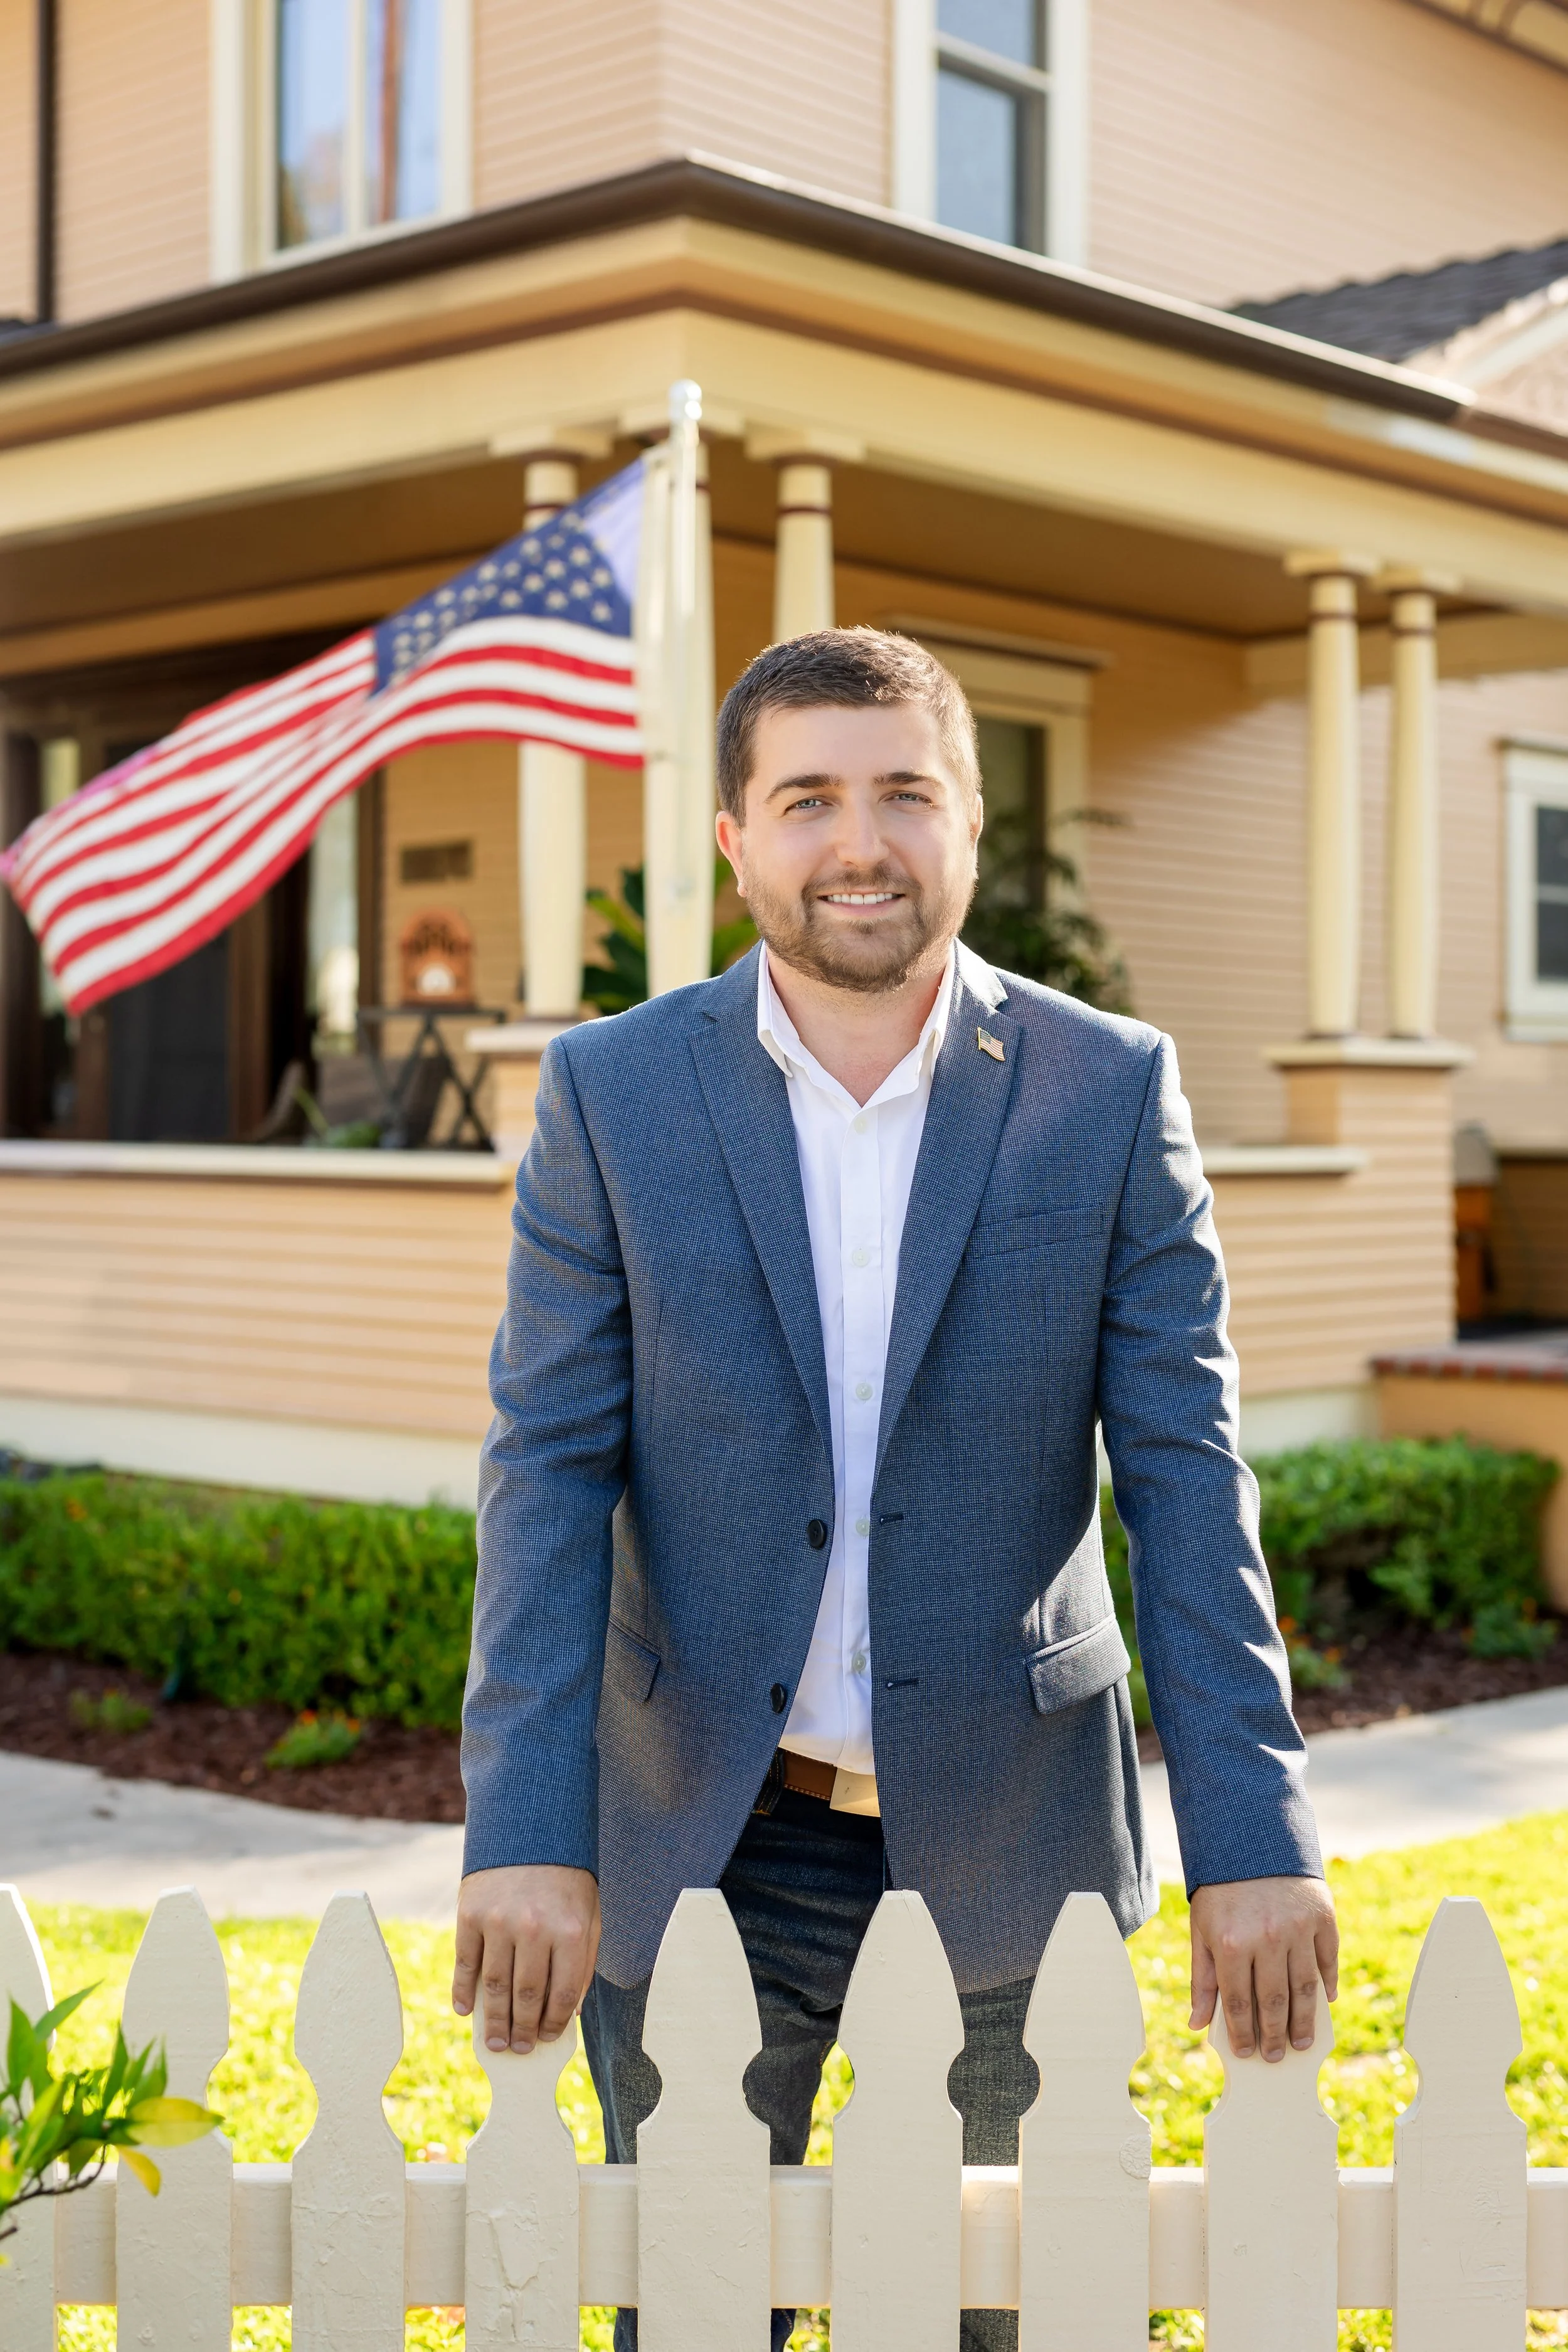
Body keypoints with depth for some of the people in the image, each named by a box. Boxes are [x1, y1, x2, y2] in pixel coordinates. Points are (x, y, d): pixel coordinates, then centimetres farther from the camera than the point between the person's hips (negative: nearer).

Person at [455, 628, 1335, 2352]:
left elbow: (1184, 1473, -5)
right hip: (705, 1837, 0)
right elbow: (547, 1469, -5)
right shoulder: (611, 1093, -3)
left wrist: (1250, 1837, -11)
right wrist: (529, 1831, -14)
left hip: (1011, 1826, 0)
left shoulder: (1111, 1091, -3)